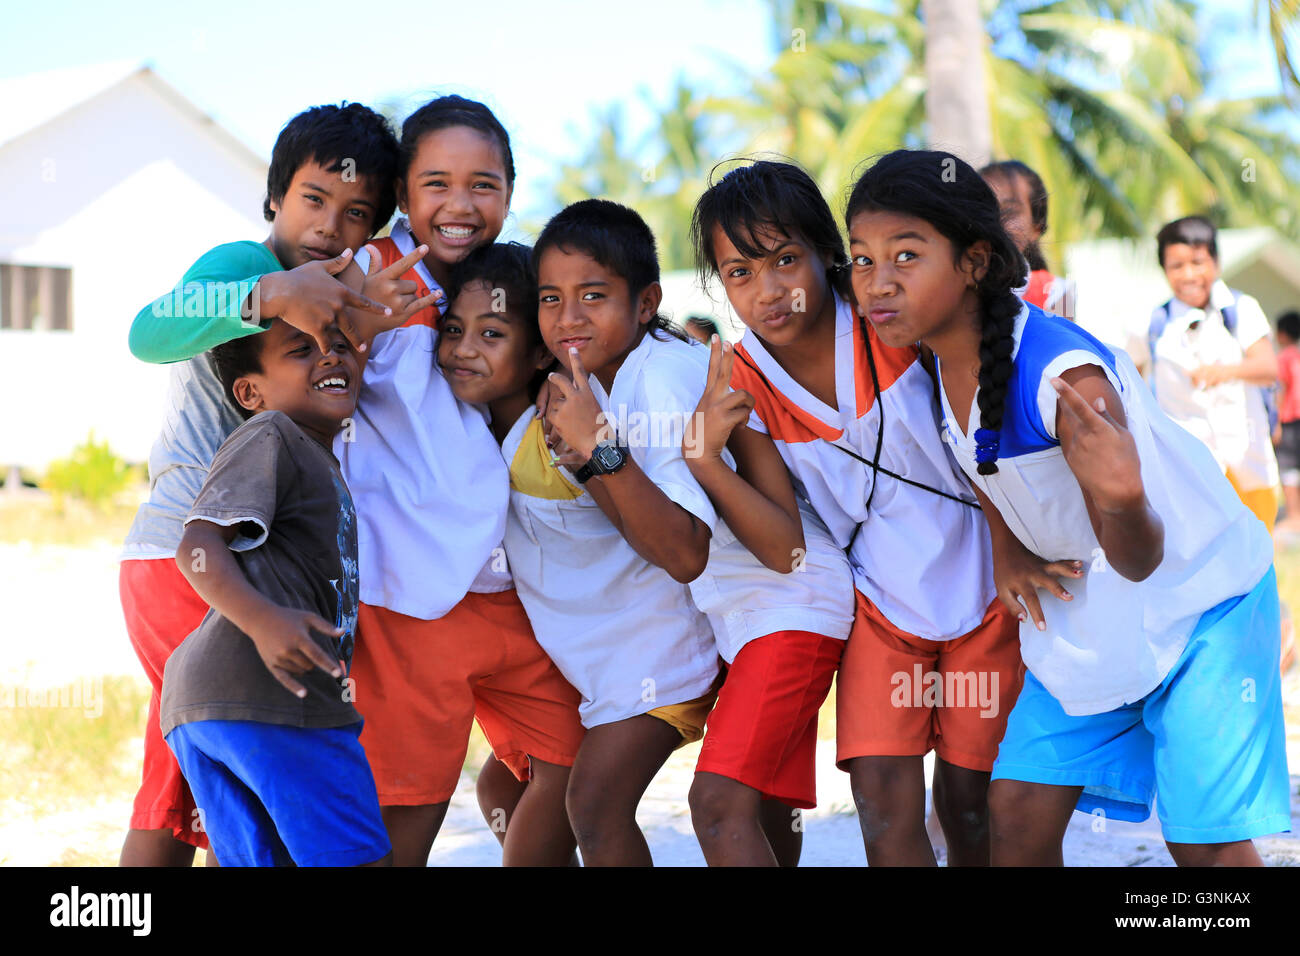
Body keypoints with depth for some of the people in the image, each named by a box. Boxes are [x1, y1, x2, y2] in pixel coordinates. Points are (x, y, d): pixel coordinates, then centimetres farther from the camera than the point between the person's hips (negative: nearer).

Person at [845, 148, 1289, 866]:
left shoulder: (1066, 375, -32)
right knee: (1019, 809, 1)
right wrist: (1008, 550, -1)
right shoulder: (942, 362, -10)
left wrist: (1122, 500, -54)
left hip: (1195, 592, -7)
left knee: (1206, 841, -11)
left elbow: (1138, 560, -33)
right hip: (1085, 610, 7)